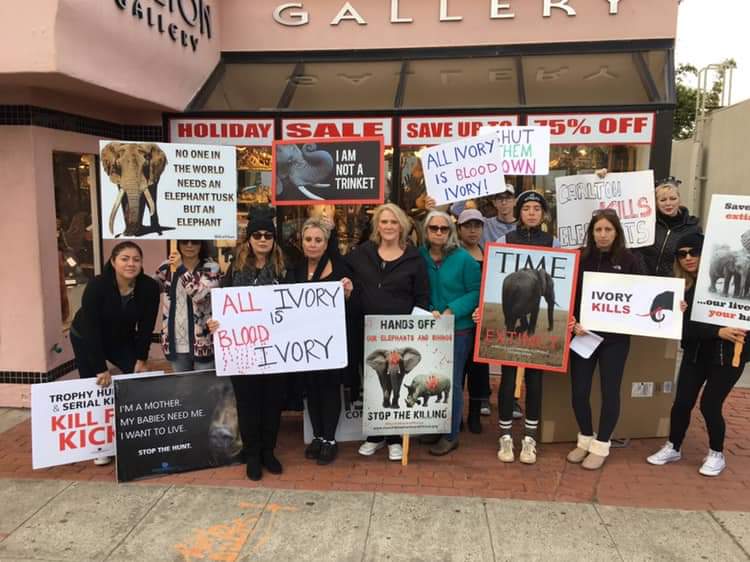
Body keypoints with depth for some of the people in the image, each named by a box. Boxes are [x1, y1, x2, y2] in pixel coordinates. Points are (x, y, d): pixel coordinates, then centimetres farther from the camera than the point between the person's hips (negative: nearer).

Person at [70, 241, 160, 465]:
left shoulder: (150, 287, -24)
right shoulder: (96, 285, -32)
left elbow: (146, 327, -14)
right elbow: (90, 329, -30)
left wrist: (141, 359, -14)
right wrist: (101, 368, -30)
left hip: (123, 339, 3)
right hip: (86, 339, -3)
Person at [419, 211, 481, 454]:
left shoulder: (464, 258, -9)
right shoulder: (419, 256, 1)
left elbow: (476, 292, -8)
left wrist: (451, 311, -18)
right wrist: (429, 312, -9)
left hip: (458, 329, -4)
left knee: (451, 383, 3)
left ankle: (451, 435, 15)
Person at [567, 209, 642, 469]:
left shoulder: (628, 260, -2)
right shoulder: (580, 258, 0)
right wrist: (573, 322, -15)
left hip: (615, 337, -1)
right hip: (582, 334, 1)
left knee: (610, 391, 6)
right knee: (579, 390, 5)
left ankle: (601, 445, 23)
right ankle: (585, 438, 28)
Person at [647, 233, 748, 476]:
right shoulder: (680, 288, -5)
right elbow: (686, 326, -13)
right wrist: (718, 332, -25)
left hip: (728, 353, -3)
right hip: (695, 353, 3)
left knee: (710, 405, -4)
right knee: (682, 402, 3)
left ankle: (716, 454, 20)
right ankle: (673, 448, 24)